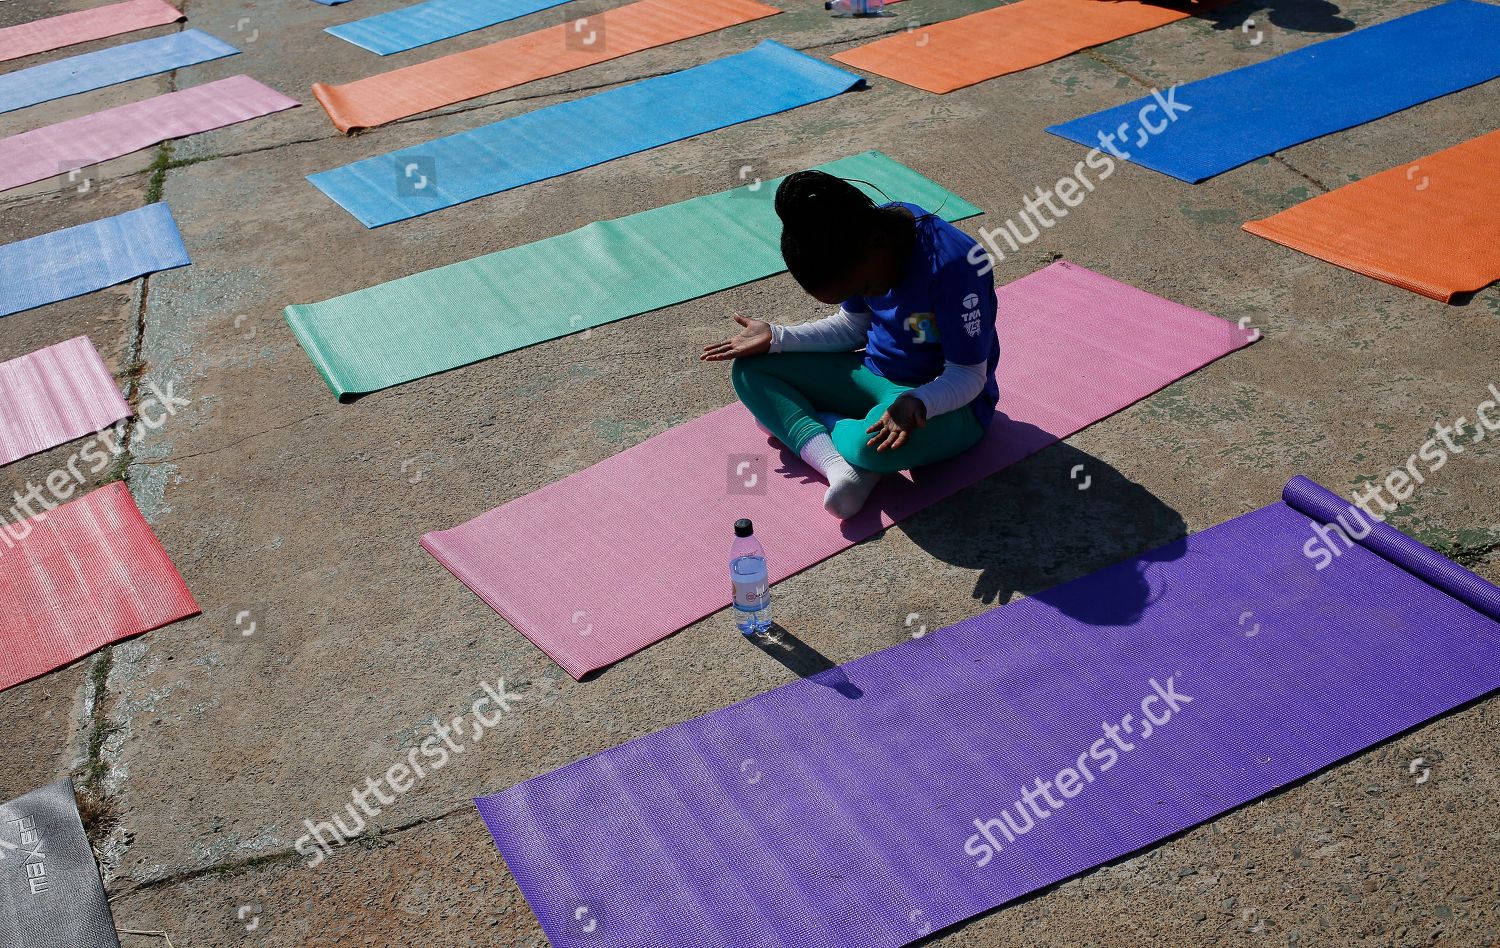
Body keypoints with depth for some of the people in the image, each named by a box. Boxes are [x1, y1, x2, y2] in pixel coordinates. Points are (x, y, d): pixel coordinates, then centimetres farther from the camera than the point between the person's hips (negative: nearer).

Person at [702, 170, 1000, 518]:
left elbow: (969, 376, -22)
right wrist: (775, 338, -2)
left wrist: (916, 403, -41)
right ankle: (838, 466, -22)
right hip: (876, 373, 8)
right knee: (749, 371, -2)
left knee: (873, 445, -41)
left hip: (942, 398, -8)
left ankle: (785, 415, -8)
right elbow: (851, 328, 8)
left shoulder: (953, 266, -29)